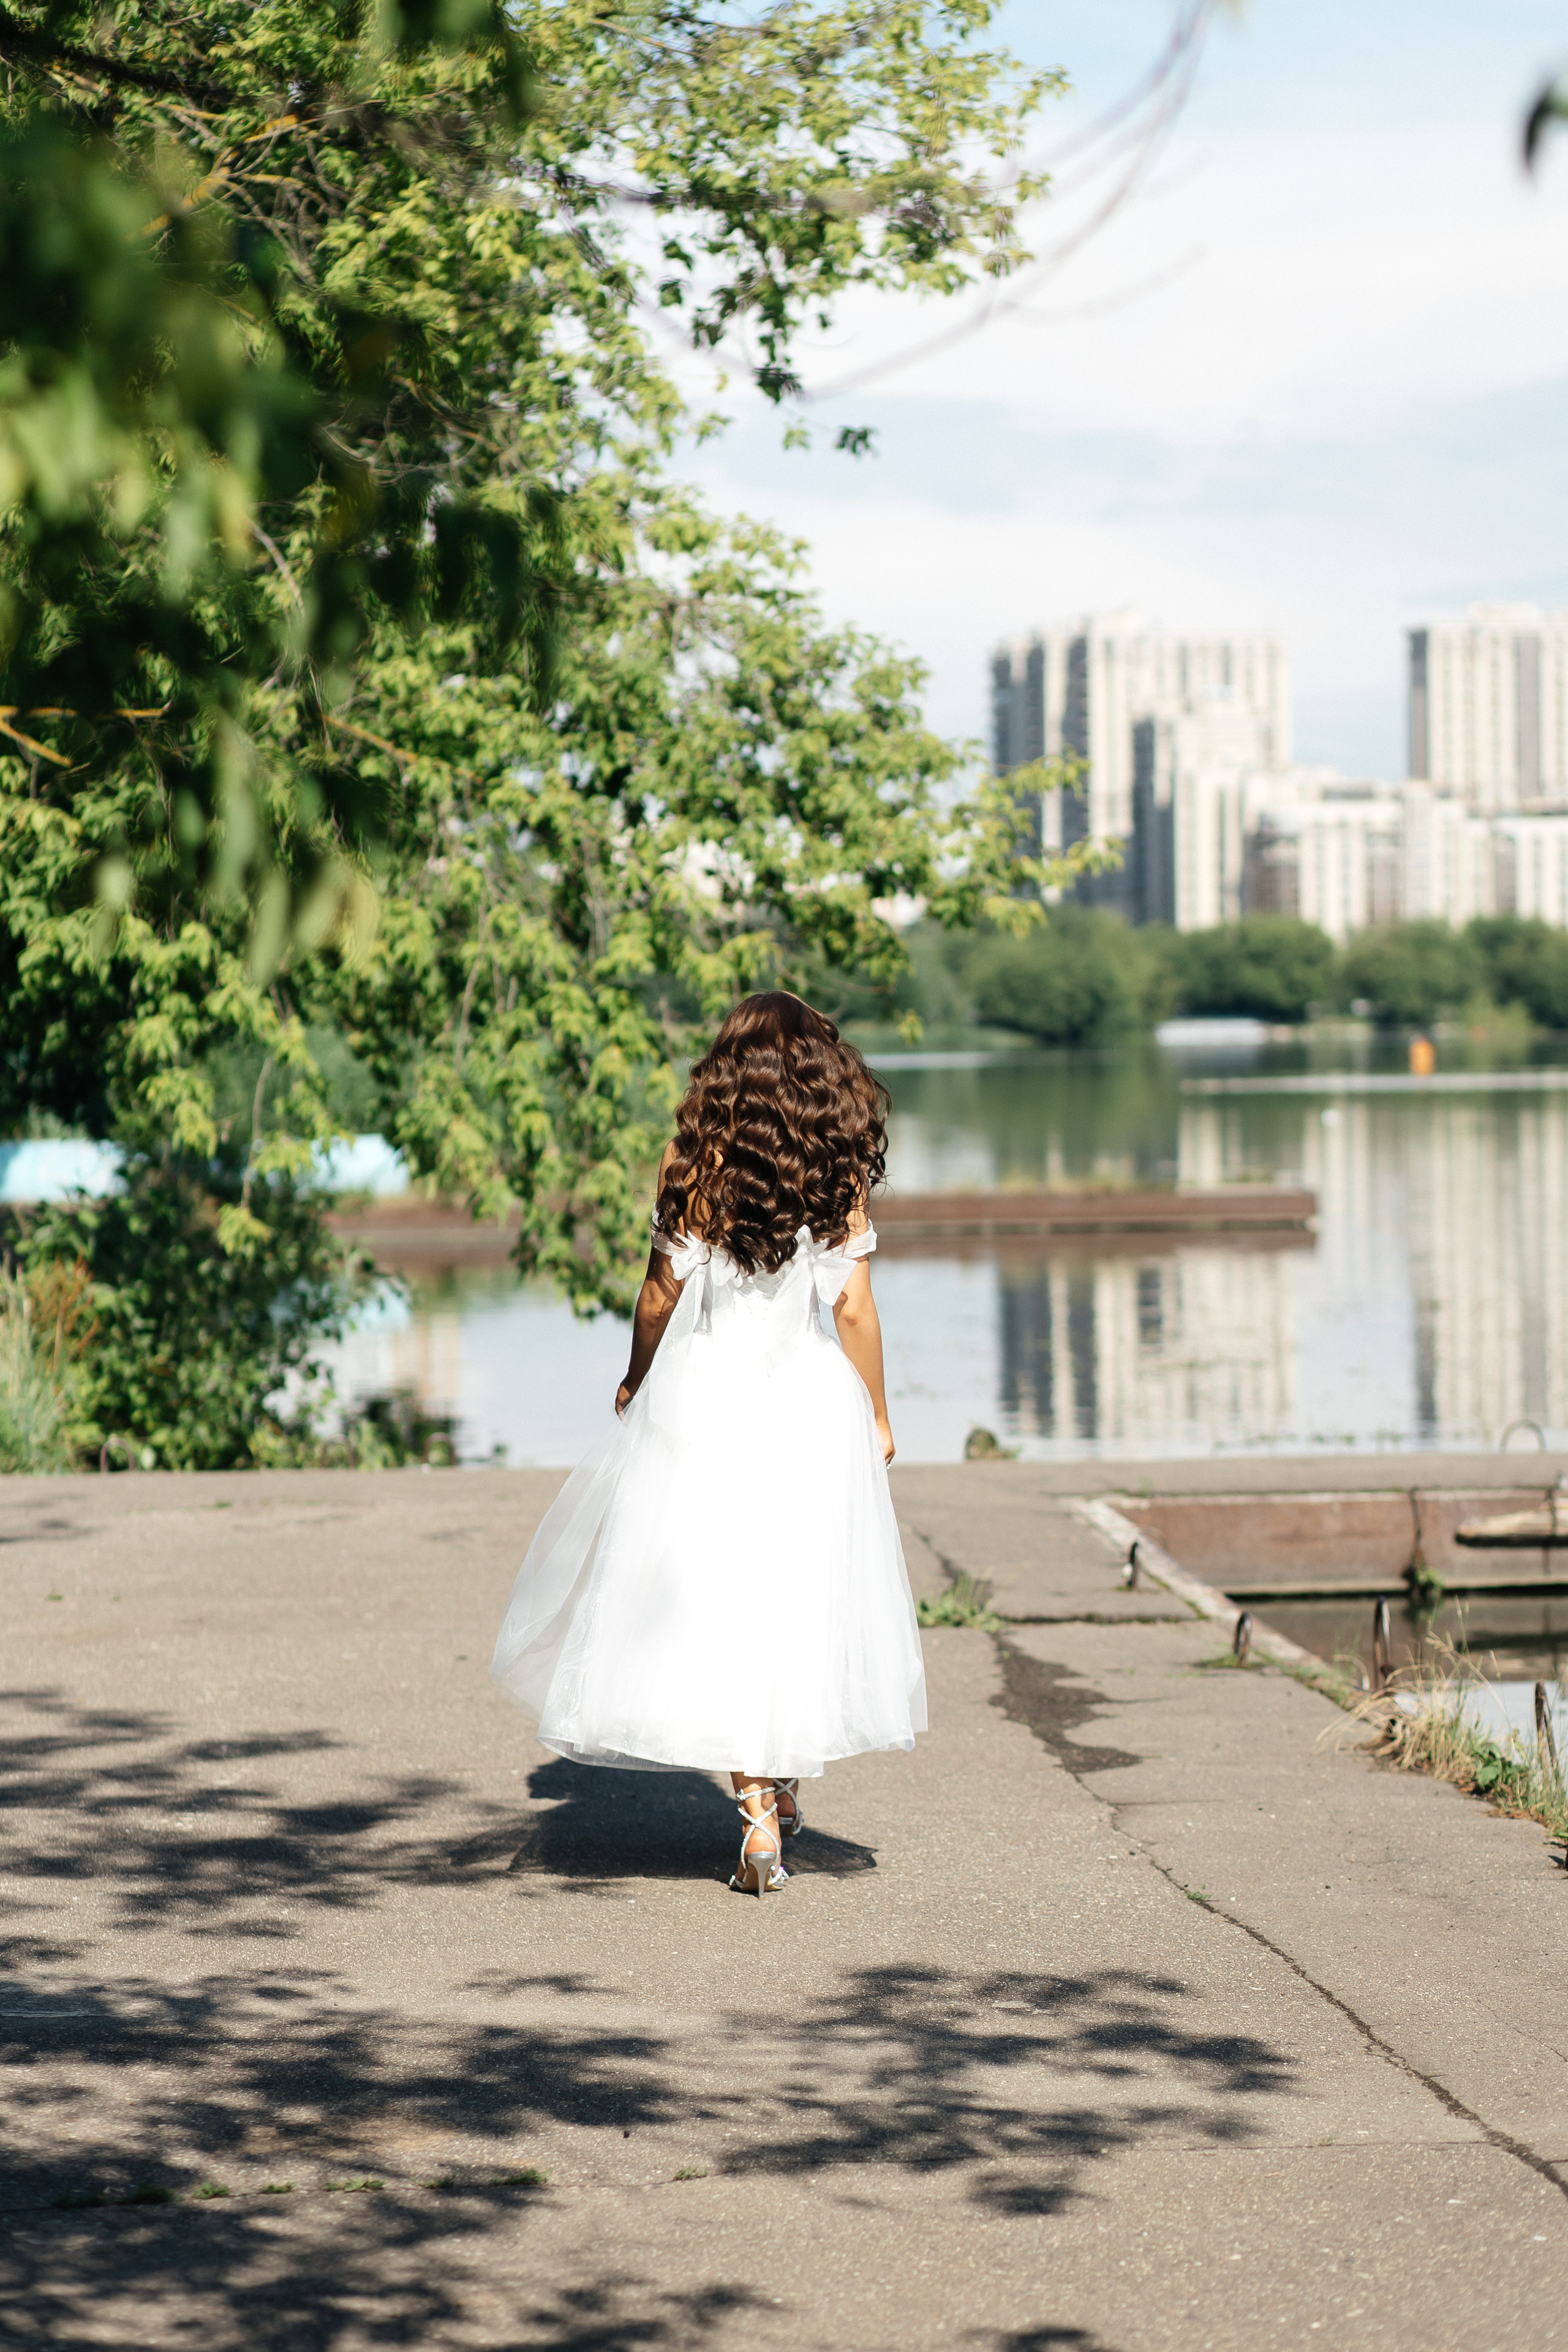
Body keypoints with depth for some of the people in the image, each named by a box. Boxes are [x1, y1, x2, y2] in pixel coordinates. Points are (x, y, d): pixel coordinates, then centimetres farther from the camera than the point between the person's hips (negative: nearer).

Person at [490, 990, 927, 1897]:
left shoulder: (693, 1169, -5)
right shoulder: (840, 1179, -4)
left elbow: (661, 1294, 0)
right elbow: (856, 1310, -3)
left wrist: (637, 1381, 17)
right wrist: (876, 1417, 10)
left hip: (701, 1399, -1)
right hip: (811, 1404, 1)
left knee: (712, 1594, 3)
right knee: (798, 1594, 15)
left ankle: (761, 1814, -4)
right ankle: (786, 1780, 22)